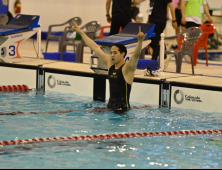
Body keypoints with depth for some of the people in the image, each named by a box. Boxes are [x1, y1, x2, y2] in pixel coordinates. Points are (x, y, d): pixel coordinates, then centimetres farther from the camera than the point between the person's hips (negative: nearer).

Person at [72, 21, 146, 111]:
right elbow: (95, 47, 14)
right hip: (110, 106, 7)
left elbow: (136, 55, -28)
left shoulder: (127, 68, -9)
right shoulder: (110, 63, 8)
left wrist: (140, 41, -46)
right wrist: (80, 32, 21)